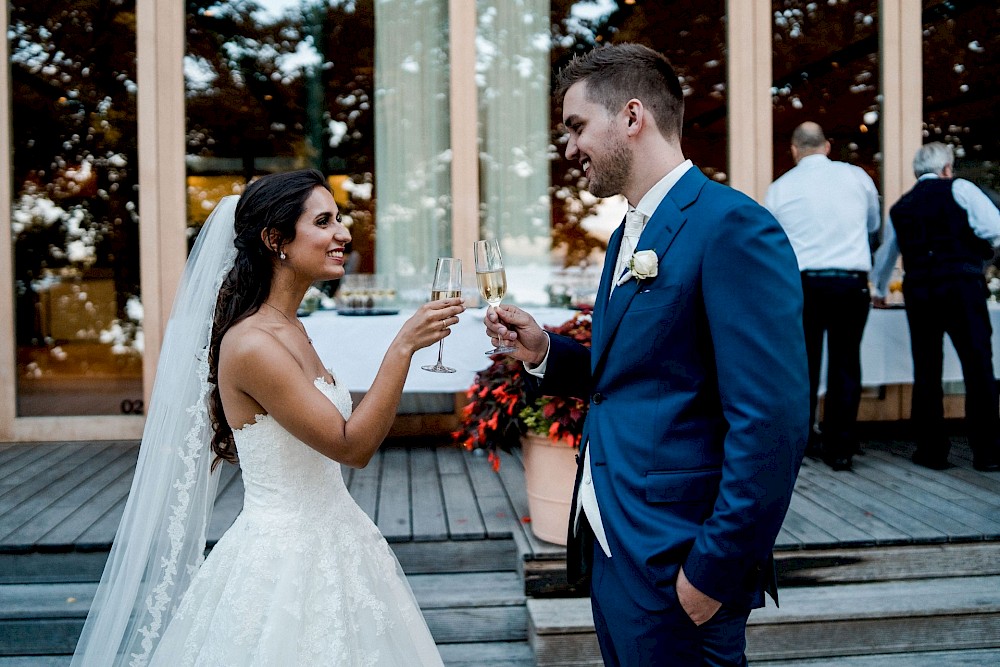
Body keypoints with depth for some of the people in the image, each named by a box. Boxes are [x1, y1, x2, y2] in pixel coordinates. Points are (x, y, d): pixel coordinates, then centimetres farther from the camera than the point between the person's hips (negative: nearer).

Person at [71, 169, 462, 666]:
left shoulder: (290, 331, 7)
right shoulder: (251, 345, -21)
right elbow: (351, 444, -21)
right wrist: (403, 346, -25)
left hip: (331, 545, 9)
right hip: (287, 563, -9)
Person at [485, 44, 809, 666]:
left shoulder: (732, 226, -17)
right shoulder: (628, 235, 13)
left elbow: (773, 423, -22)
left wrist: (715, 571, -20)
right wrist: (544, 350, 2)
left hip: (673, 563, -9)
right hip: (610, 545, 9)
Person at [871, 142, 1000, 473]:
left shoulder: (900, 207, 19)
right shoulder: (959, 189, 5)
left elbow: (885, 255, 34)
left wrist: (878, 291, 51)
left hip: (918, 292, 4)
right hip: (962, 285, -4)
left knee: (926, 371, 9)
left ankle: (932, 450, 11)